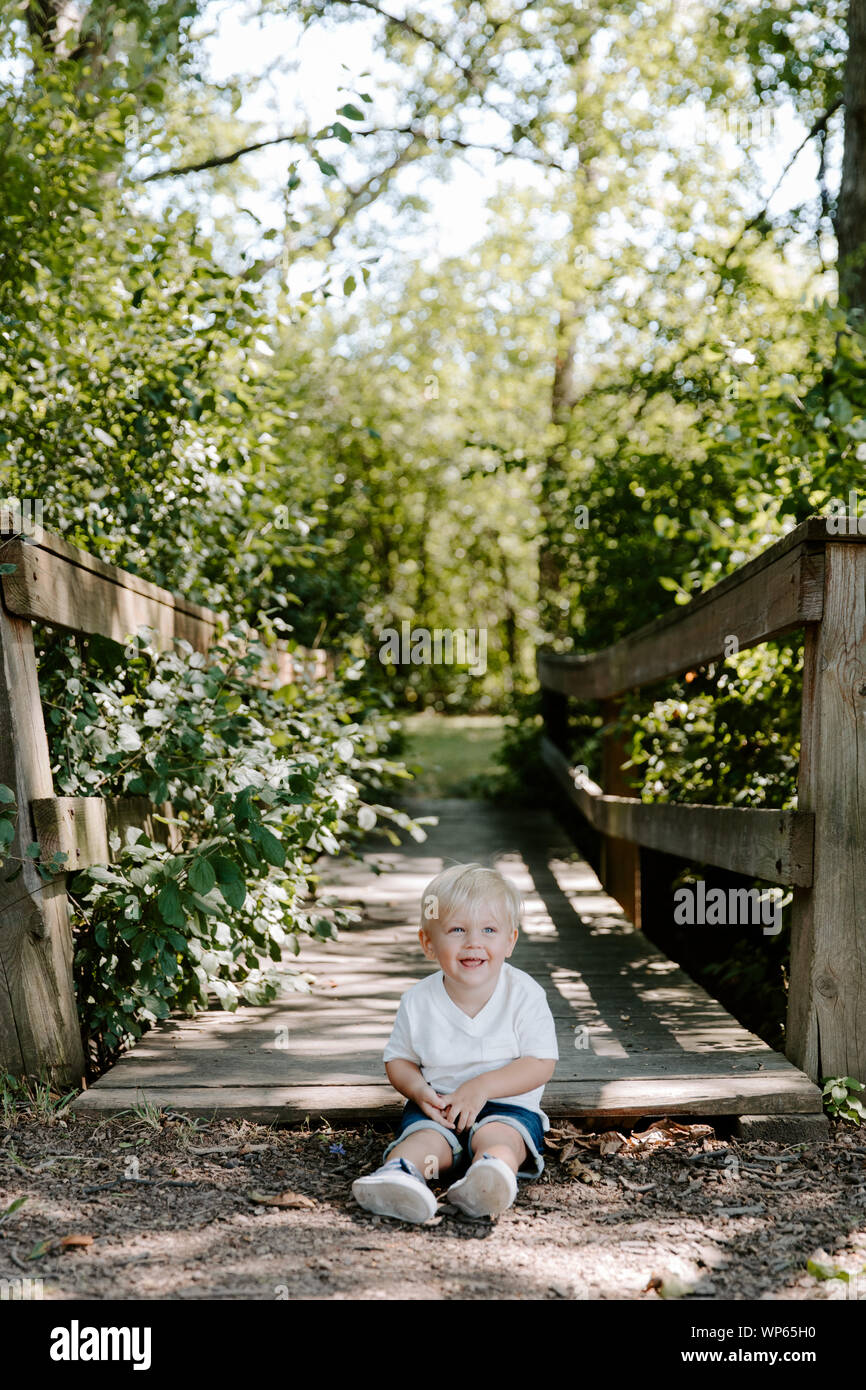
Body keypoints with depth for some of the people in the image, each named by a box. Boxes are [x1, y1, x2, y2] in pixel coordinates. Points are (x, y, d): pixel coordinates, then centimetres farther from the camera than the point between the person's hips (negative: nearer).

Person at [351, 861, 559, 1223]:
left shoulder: (524, 994, -7)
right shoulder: (418, 1001, -1)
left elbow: (542, 1063, -9)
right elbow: (397, 1060, 10)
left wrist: (482, 1086, -20)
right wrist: (420, 1091, -13)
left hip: (506, 1104, -2)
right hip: (438, 1107, 2)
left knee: (497, 1137, -33)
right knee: (422, 1136, -28)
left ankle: (492, 1173, -63)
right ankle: (399, 1171, -57)